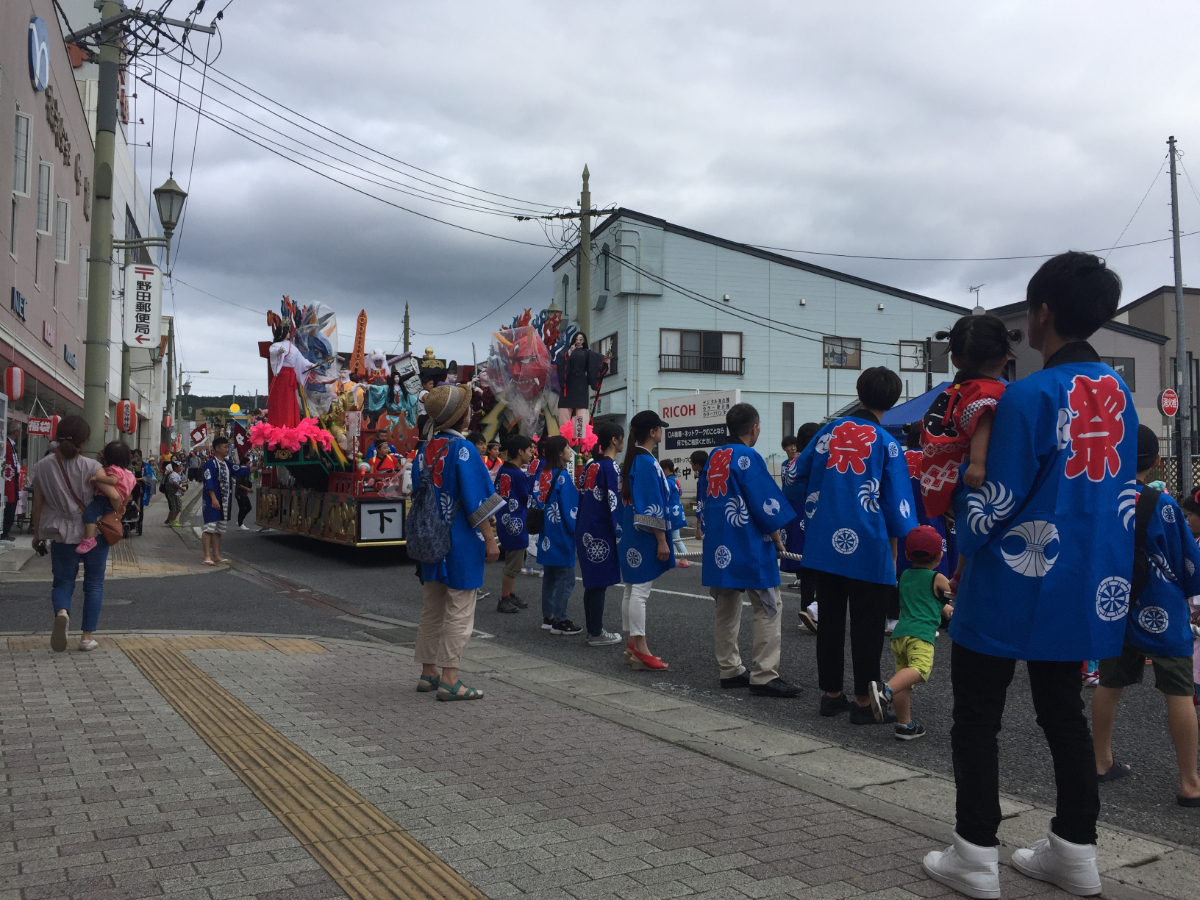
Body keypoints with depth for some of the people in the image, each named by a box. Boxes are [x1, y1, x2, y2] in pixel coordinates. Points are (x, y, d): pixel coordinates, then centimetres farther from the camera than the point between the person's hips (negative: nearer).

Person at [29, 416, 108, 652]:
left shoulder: (42, 467, -2)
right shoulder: (91, 467, -12)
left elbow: (38, 505, 4)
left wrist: (37, 534, 15)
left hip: (63, 534, 2)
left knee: (63, 582, 13)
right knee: (94, 583, 12)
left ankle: (61, 612, -19)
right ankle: (87, 636, 10)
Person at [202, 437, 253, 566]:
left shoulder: (227, 464, 15)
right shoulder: (210, 464, -10)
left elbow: (241, 471, 15)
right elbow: (209, 483, -17)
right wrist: (213, 499, -24)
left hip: (225, 502, 8)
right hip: (213, 502, -8)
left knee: (219, 529, 13)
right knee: (210, 527, -7)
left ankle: (216, 555, 19)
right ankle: (207, 556, -4)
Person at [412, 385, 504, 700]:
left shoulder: (424, 451, 8)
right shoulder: (462, 449, -15)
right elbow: (475, 502, -17)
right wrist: (490, 539, -11)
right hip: (461, 543, -7)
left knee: (431, 610, 14)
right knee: (459, 612, -1)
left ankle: (428, 673, 22)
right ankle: (449, 679, 0)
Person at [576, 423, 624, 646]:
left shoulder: (591, 466, 12)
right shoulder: (610, 466, -12)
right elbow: (614, 503, -16)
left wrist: (581, 527, 19)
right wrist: (621, 534, -13)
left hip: (585, 529, 8)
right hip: (602, 531, -8)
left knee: (592, 582, 13)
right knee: (600, 583, -2)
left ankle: (592, 629, 20)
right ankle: (596, 634, 3)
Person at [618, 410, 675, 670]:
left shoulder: (631, 460, 12)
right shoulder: (648, 463, -16)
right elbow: (652, 506, -20)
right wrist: (662, 541, -17)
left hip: (630, 534, 10)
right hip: (645, 536, -10)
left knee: (632, 589, 12)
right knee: (641, 591, -8)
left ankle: (632, 644, 19)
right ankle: (641, 651, -5)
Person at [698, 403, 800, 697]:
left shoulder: (712, 458, 10)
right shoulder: (747, 458, -14)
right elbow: (766, 506, -13)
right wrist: (777, 540, -1)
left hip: (719, 548, 8)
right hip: (750, 548, -8)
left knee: (726, 609, 14)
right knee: (769, 609, -2)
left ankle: (730, 670, 20)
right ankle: (764, 676, -5)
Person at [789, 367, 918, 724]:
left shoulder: (829, 431, 5)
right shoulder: (886, 443, -6)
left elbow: (799, 476, 14)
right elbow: (896, 505, -4)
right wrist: (893, 553, 7)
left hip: (824, 544, 4)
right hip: (867, 547, -4)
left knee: (830, 620, 13)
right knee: (866, 625, 5)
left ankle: (831, 694, 21)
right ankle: (863, 701, 9)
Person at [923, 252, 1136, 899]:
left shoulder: (1028, 396, -18)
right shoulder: (1118, 392, 5)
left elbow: (996, 506, -16)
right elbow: (1121, 494, 13)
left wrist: (962, 538, 3)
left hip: (1012, 592, -7)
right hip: (1090, 592, 7)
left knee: (976, 718, 6)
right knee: (1064, 714, 18)